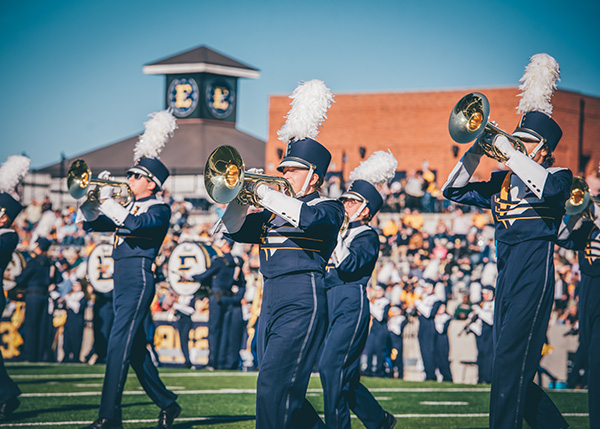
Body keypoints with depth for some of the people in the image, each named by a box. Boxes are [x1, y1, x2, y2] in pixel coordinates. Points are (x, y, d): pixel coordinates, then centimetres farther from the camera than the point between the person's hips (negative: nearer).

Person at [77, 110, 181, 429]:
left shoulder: (159, 209, -3)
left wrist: (107, 200, -18)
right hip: (121, 280, 9)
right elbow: (89, 222, 18)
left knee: (119, 344, -15)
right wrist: (94, 198, 1)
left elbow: (134, 223, -24)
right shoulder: (128, 207, 21)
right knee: (135, 348, 11)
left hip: (138, 279, -9)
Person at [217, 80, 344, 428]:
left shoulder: (329, 208, 1)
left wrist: (264, 192, -15)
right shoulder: (275, 211, 21)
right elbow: (233, 230, 15)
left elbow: (308, 217, -22)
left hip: (302, 301, -8)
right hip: (271, 302, 8)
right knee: (283, 390, 9)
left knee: (274, 386, -16)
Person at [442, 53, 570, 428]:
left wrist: (506, 149, -19)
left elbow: (547, 188, -23)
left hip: (534, 273, -7)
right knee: (510, 368, 8)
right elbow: (454, 191, 16)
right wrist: (477, 152, 3)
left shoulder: (560, 176, 1)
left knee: (510, 361, -14)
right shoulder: (503, 181, 18)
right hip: (506, 276, 7)